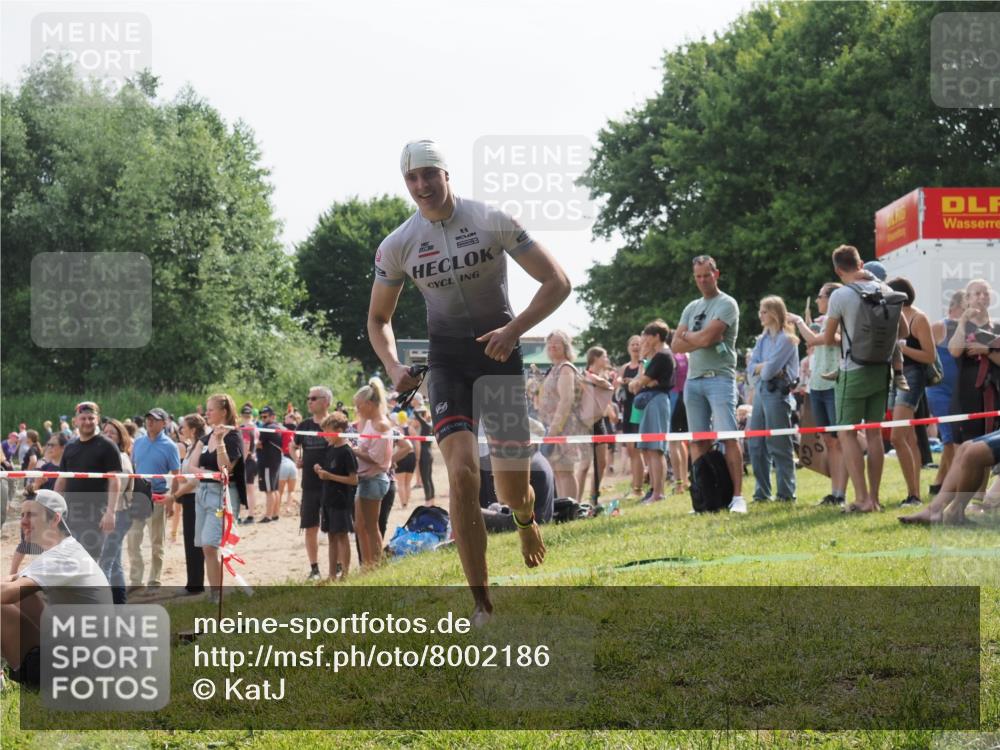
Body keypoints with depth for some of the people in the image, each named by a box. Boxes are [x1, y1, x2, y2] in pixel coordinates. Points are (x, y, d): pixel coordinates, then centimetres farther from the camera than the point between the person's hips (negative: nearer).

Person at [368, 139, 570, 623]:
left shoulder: (493, 221, -9)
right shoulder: (396, 246, -1)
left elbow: (557, 282, -7)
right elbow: (378, 318, 13)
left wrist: (513, 330, -20)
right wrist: (393, 366, -6)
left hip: (499, 351, -1)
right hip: (447, 360, 1)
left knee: (512, 488, 1)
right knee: (462, 474, -19)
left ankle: (526, 521, 43)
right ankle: (482, 606, -14)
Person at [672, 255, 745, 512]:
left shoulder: (726, 304, -2)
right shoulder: (691, 308, 18)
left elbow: (707, 336, -14)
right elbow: (677, 345, 9)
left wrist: (688, 337, 4)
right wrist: (701, 340, -6)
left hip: (720, 378, -6)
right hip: (693, 379, 7)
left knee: (728, 438, -12)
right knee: (698, 441, 5)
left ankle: (737, 496, -14)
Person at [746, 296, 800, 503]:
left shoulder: (786, 339, -8)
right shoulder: (763, 339, 15)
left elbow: (770, 370, -16)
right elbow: (751, 366, 7)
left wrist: (762, 369, 3)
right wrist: (766, 367, -9)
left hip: (778, 392, -8)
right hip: (761, 391, 8)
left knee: (779, 445, -5)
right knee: (756, 444, 8)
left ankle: (787, 494, 0)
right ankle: (762, 492, 14)